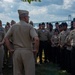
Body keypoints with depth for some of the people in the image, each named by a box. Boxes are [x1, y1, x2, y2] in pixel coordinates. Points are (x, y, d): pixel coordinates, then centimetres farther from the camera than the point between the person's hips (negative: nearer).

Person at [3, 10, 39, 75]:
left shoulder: (13, 26, 5)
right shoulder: (29, 26, -6)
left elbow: (5, 39, 1)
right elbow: (36, 39, -19)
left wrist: (10, 49, 5)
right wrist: (36, 49, -7)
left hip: (16, 52, 4)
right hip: (27, 52, -4)